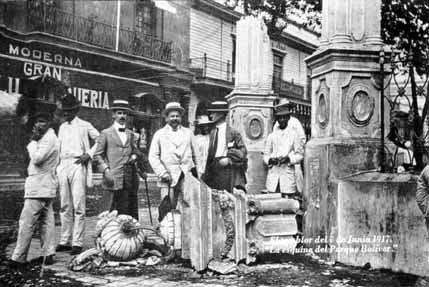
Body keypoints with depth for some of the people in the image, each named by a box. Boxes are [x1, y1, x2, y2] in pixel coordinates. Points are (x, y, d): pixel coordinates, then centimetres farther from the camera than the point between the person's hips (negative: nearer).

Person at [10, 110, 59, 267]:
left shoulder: (49, 138, -14)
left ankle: (18, 258, -2)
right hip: (45, 185, 11)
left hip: (39, 186, -11)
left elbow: (37, 159, -21)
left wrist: (33, 140, -13)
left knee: (26, 221, -7)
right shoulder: (45, 137, 18)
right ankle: (48, 254, 16)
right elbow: (35, 157, 17)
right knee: (46, 220, 11)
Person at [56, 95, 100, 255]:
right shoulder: (62, 127, 17)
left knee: (78, 206, -7)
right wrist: (57, 166, 13)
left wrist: (89, 154, -7)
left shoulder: (84, 126, 2)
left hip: (78, 166, -5)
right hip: (63, 166, 5)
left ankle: (77, 243, -3)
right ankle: (65, 241, 15)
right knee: (65, 206, 8)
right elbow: (59, 147, 21)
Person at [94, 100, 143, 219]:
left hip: (131, 178, 4)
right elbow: (98, 155, 3)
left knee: (132, 211, 3)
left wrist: (135, 156, 2)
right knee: (117, 211, -6)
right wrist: (106, 170, -10)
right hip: (115, 178, -4)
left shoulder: (130, 134, 19)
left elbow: (136, 151, 25)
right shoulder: (106, 133, 6)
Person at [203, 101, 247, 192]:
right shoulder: (213, 132, 14)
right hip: (214, 170, 6)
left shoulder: (232, 132, -6)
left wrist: (229, 159, -17)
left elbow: (243, 151, -6)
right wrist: (206, 174, 14)